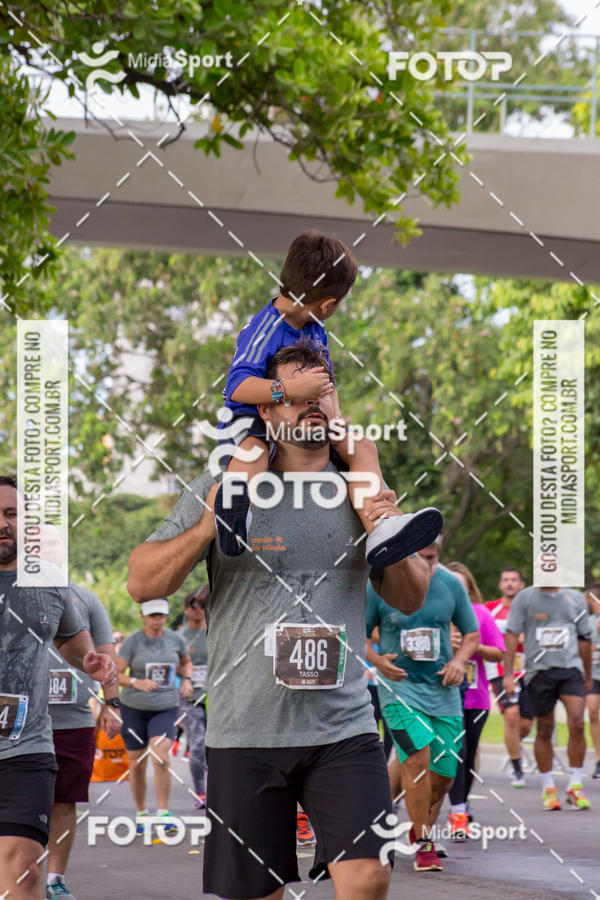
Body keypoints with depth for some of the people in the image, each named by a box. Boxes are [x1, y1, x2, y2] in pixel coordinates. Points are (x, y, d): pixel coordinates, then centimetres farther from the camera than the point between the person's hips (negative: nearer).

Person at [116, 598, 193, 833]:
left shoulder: (175, 639, 1)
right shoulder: (132, 641, -7)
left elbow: (186, 662, 22)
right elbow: (116, 674, -11)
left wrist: (186, 680, 2)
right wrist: (136, 682, -29)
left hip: (165, 708, 0)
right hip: (134, 708, 0)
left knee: (161, 758, -20)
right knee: (137, 765, 7)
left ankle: (163, 812, -11)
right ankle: (141, 813, 26)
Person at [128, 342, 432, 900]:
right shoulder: (222, 490, 1)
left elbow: (410, 601, 16)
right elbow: (142, 583, -2)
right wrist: (205, 530, -18)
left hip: (344, 728, 1)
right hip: (245, 730, -1)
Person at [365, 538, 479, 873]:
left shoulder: (451, 584, 2)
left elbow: (471, 634, 12)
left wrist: (459, 660, -7)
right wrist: (378, 660, -16)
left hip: (442, 688, 3)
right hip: (399, 685, -3)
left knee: (444, 772, 4)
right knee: (418, 757, -21)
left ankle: (422, 829, 33)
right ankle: (423, 845, -10)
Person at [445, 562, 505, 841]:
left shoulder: (481, 613, 5)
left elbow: (498, 653, 6)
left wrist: (474, 647, -12)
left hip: (475, 696, 3)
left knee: (468, 755, 9)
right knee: (457, 751, -12)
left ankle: (462, 806, 26)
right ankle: (457, 815, -9)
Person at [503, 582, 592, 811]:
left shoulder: (576, 598, 11)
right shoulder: (524, 598, 4)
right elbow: (512, 635, 1)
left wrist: (588, 677, 22)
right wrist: (508, 674, -7)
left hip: (571, 668, 1)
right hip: (539, 670, -1)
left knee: (577, 725, -14)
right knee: (544, 731, 5)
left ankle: (575, 786, -2)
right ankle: (548, 788, 18)